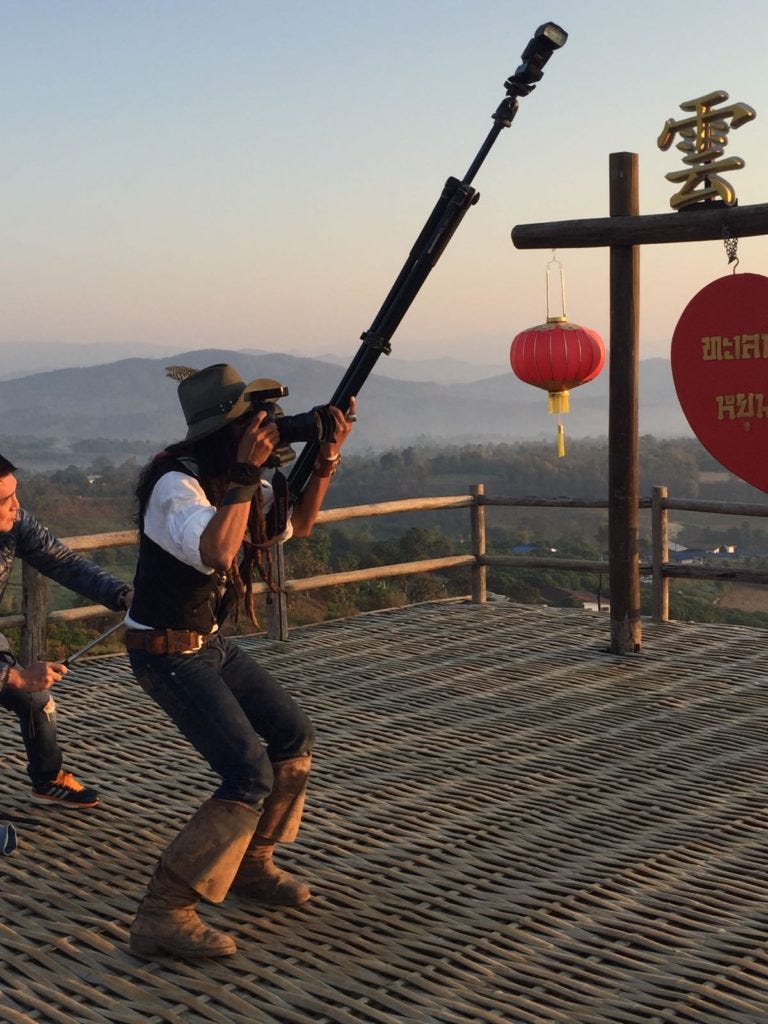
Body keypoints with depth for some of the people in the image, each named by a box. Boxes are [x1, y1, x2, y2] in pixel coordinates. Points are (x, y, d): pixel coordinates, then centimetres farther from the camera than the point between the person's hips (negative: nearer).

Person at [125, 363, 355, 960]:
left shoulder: (231, 479, 1)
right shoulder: (177, 485, -25)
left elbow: (297, 524, 12)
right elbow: (217, 552, -42)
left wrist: (326, 457, -2)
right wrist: (246, 473, -35)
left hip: (210, 644, 9)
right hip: (167, 656, -9)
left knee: (294, 737, 13)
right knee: (250, 775, -17)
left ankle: (250, 864, 29)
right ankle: (163, 918, -14)